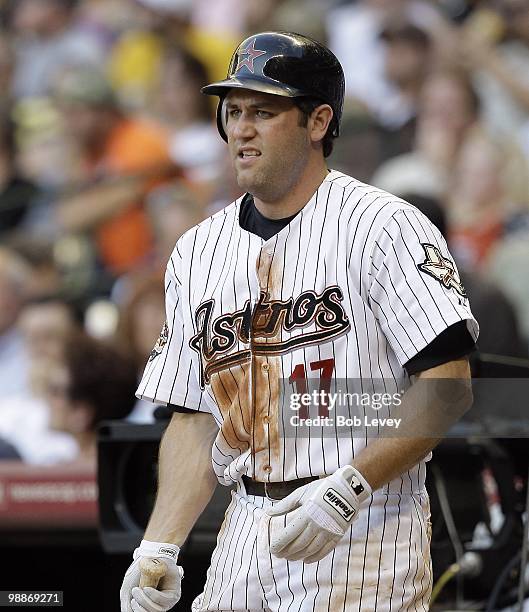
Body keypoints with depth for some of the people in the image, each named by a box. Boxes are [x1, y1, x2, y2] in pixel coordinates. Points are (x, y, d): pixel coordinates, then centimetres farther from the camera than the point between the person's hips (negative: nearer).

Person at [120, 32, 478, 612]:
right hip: (245, 535, 6)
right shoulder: (197, 251, 12)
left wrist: (347, 487, -22)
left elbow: (447, 384, -13)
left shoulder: (381, 226, -7)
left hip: (368, 532, -6)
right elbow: (193, 417, 15)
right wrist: (159, 547, 2)